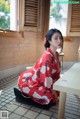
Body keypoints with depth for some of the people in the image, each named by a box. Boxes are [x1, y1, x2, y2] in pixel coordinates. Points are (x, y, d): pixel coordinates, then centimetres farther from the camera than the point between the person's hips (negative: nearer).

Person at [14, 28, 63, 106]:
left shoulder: (56, 54, -1)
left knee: (57, 91, 9)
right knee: (50, 97, -18)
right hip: (27, 81, -9)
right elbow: (47, 78, -29)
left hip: (38, 81, 9)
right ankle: (25, 93, 3)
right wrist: (54, 94, -15)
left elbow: (56, 74, 7)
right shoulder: (47, 56, -29)